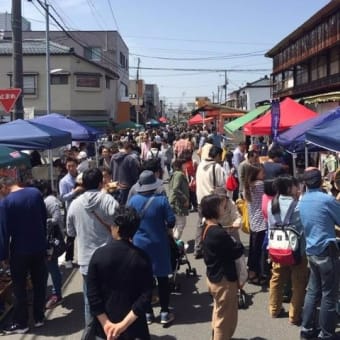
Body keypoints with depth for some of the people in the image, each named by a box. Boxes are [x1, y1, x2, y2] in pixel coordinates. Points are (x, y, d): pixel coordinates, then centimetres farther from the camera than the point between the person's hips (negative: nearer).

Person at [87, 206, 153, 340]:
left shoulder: (99, 255, -10)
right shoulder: (141, 257, -11)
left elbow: (92, 294, -11)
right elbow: (146, 296, -16)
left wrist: (106, 324, -12)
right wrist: (124, 323, -16)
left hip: (105, 326, 1)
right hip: (134, 326, 0)